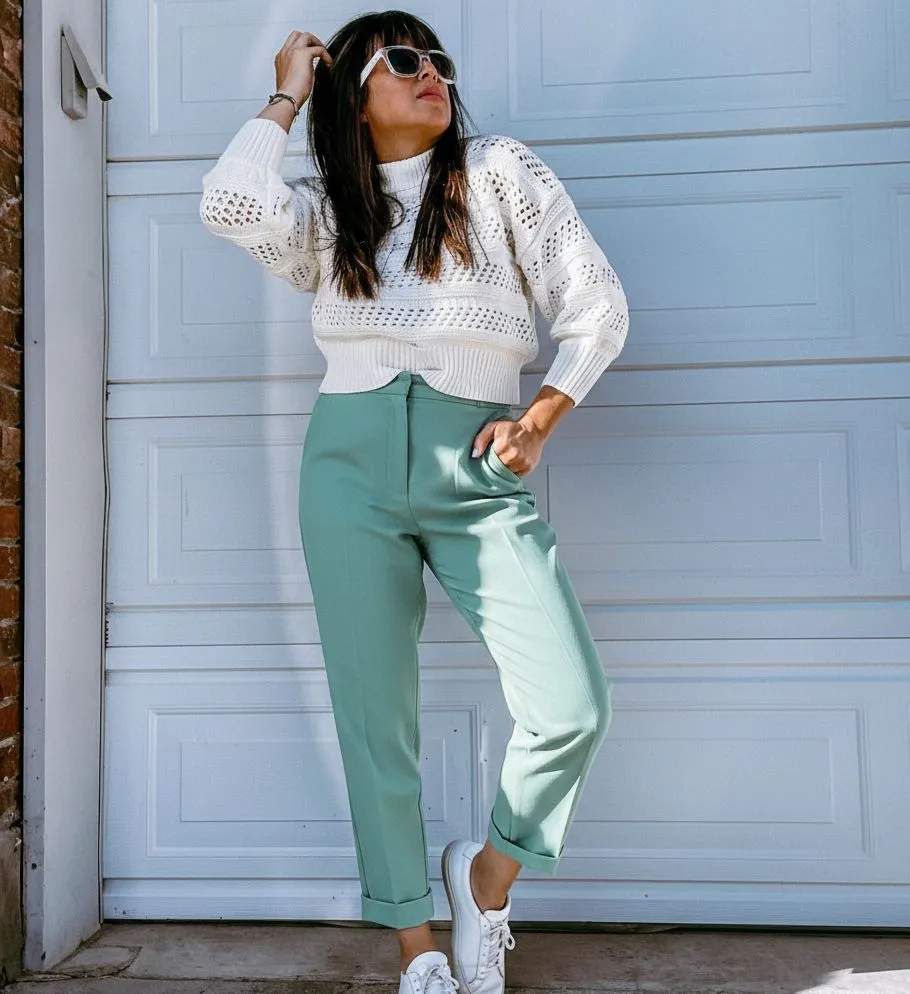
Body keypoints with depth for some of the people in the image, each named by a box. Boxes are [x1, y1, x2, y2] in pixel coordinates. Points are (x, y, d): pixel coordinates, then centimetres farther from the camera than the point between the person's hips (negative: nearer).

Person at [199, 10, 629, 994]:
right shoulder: (326, 212, 17)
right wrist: (287, 94, 10)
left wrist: (538, 421, -1)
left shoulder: (501, 170, 13)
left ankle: (487, 872, 16)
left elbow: (597, 306, 9)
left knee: (574, 707, -14)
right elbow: (229, 204, -5)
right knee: (374, 717, 2)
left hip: (477, 468, -1)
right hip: (351, 461, 2)